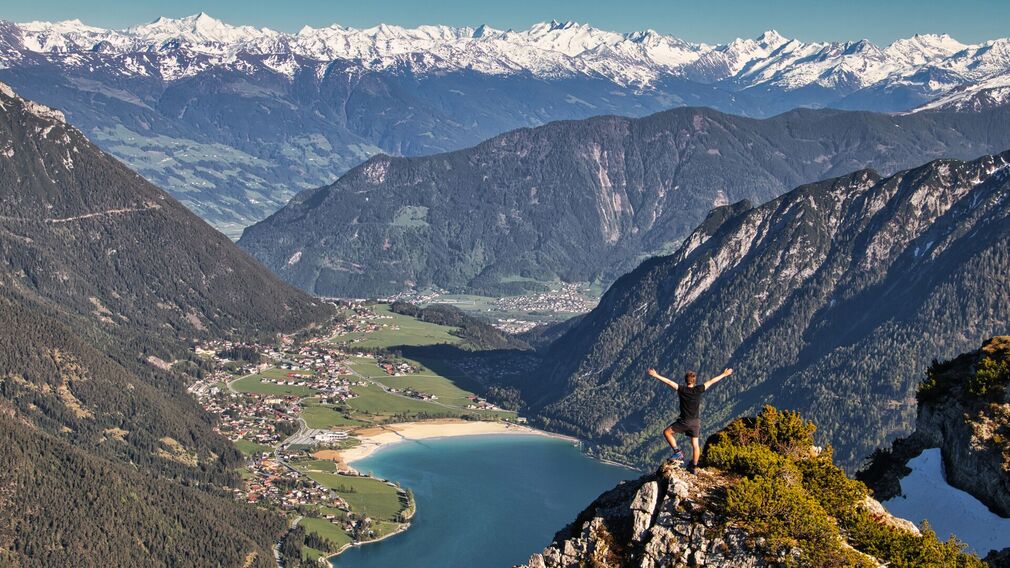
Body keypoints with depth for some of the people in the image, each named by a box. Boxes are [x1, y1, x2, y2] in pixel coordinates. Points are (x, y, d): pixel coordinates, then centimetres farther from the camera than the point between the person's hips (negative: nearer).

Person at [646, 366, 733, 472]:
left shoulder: (682, 390, -13)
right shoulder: (698, 390, -8)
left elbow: (669, 382, -13)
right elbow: (711, 381, 1)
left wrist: (656, 375, -8)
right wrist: (724, 374, 9)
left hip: (684, 421, -3)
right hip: (695, 422, 3)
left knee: (667, 432, 13)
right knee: (695, 444, 12)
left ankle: (677, 452, 3)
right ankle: (694, 467, 17)